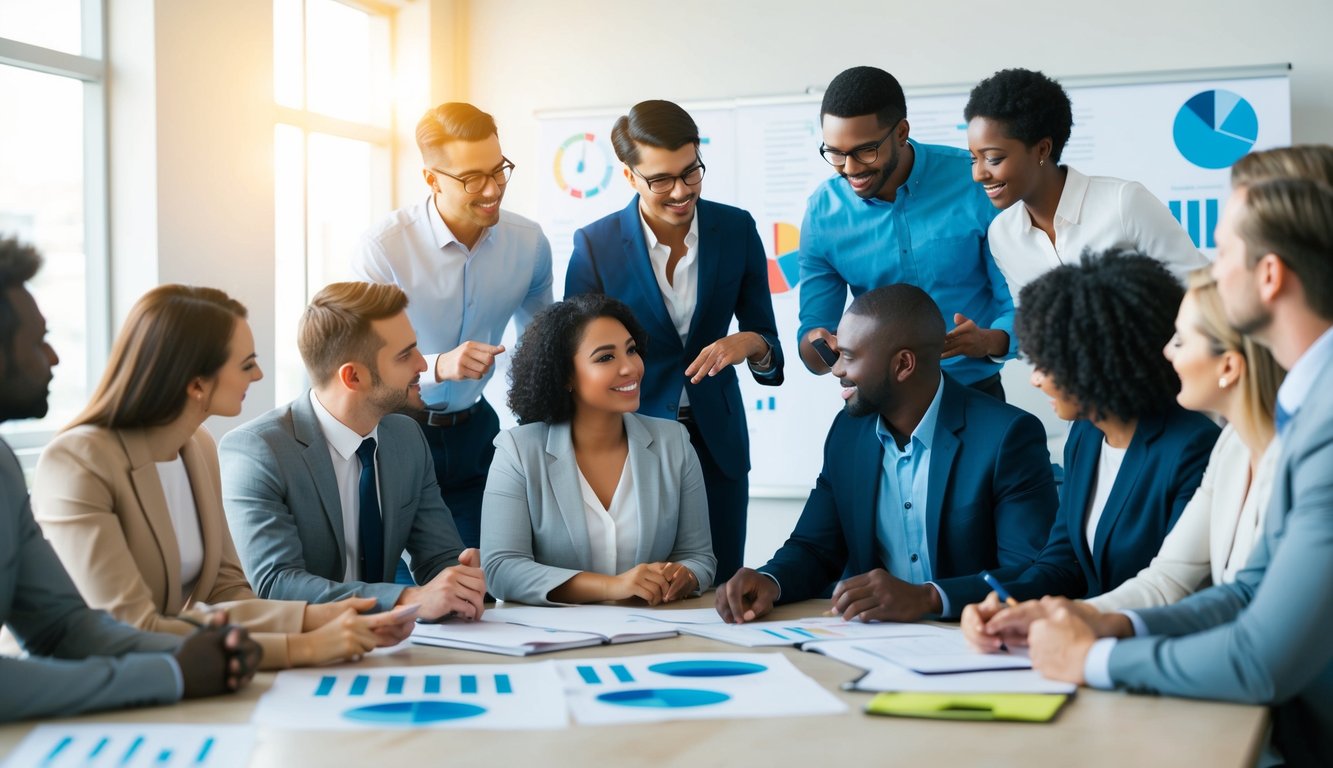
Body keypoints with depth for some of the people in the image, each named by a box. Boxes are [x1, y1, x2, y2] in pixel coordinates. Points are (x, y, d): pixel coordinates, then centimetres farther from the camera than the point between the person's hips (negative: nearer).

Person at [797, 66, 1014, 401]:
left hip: (973, 394, -3)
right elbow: (813, 329, -2)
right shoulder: (823, 211, -6)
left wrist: (990, 341, -30)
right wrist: (817, 347, -25)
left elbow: (1021, 305, -9)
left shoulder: (976, 183, -13)